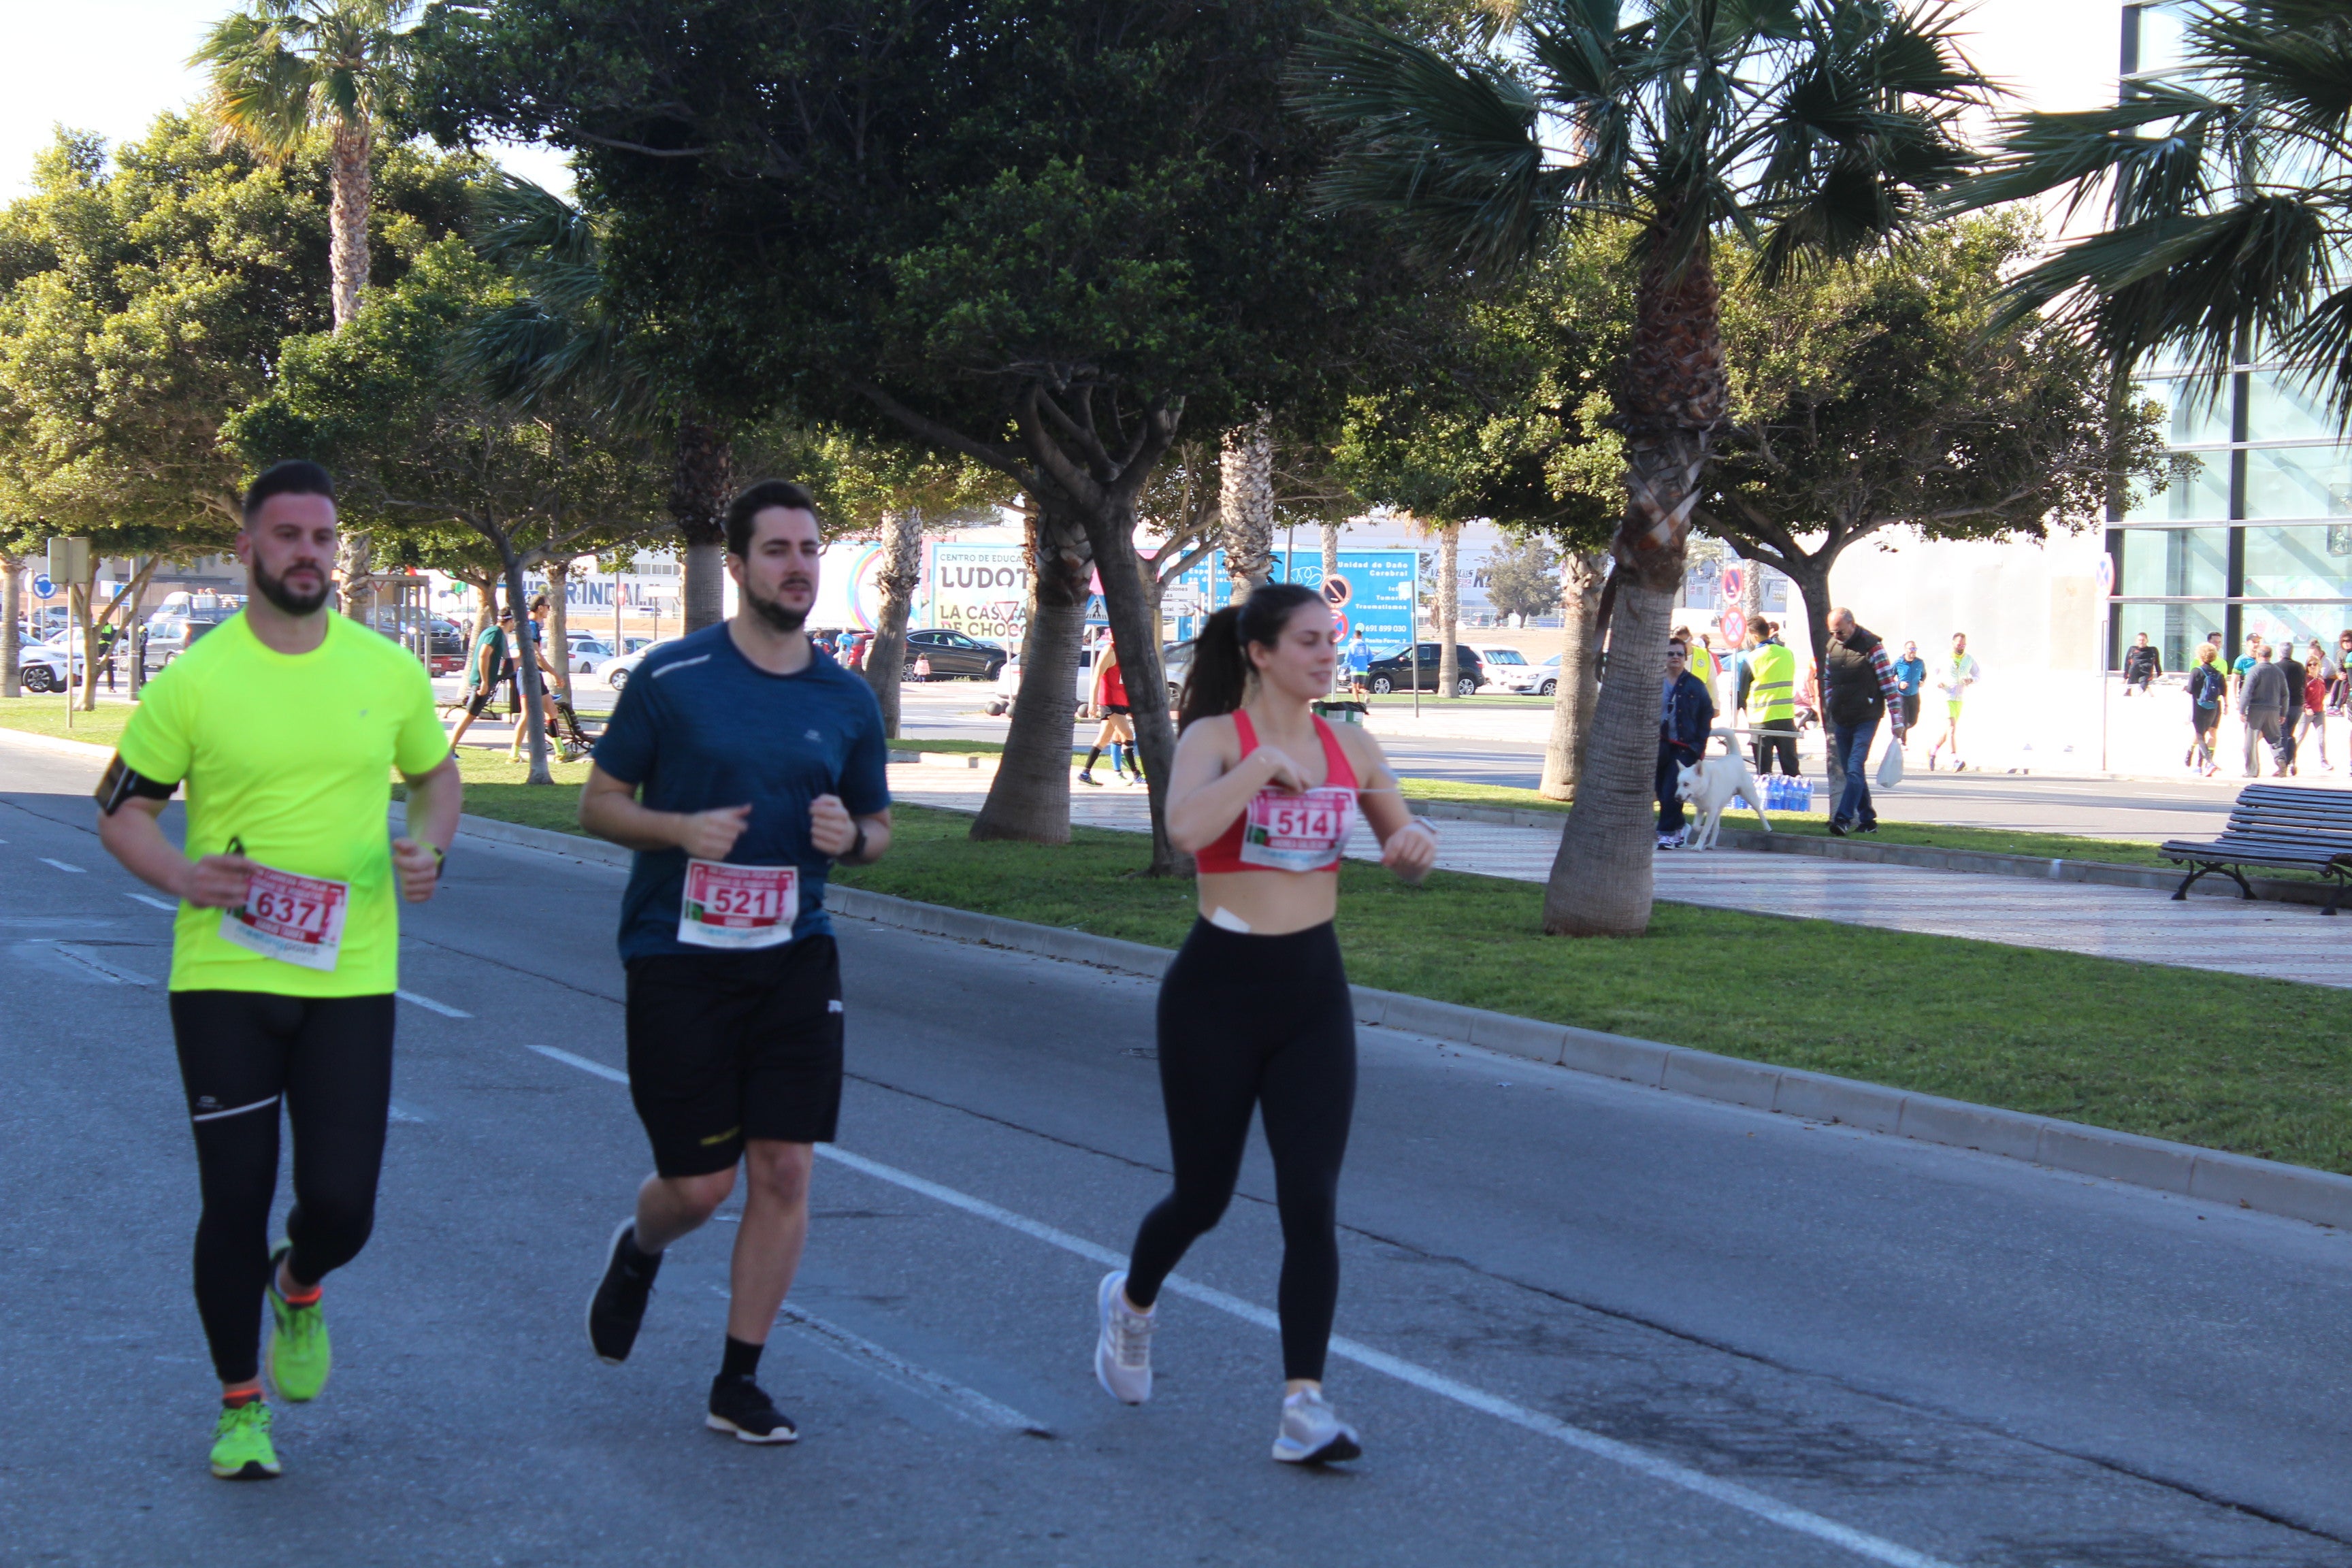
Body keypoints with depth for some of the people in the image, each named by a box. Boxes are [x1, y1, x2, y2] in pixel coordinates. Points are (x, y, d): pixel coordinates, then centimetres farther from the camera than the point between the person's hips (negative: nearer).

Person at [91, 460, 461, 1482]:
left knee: (341, 1205, -3)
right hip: (224, 976, -1)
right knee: (235, 1201, 2)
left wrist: (429, 847, -1)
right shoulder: (194, 680, -4)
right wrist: (182, 877, -16)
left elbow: (436, 775, 20)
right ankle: (241, 1404, 23)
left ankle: (299, 1288, 34)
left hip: (352, 979, 2)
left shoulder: (389, 672, 4)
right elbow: (121, 811, 3)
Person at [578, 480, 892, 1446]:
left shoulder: (848, 702, 6)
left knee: (784, 1170, -4)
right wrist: (681, 829, -17)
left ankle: (738, 1385, 10)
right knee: (700, 1183, -1)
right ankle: (639, 1251, 37)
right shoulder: (670, 678, -4)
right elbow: (598, 804, 1)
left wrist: (849, 836, -7)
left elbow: (877, 832, 17)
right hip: (677, 956, -3)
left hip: (794, 957, 3)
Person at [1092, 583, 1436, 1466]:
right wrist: (1267, 762, -24)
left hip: (1315, 993, 4)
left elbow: (1408, 856, 15)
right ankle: (1132, 1303, 42)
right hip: (1218, 987, -3)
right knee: (1204, 1196, 10)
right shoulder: (1214, 737, -9)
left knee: (1312, 1202, -7)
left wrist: (1416, 846, -8)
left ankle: (1303, 1408, -6)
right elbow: (1185, 829, -30)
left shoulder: (1351, 748, 6)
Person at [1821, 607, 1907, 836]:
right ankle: (1867, 820, 18)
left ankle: (1843, 818, -23)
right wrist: (1829, 709, 15)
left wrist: (1897, 721, -11)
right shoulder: (1832, 645, 8)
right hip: (1841, 721, 7)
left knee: (1855, 769, -16)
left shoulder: (1871, 646, -10)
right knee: (1851, 772, 9)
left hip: (1865, 720, -7)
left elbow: (1889, 684, -10)